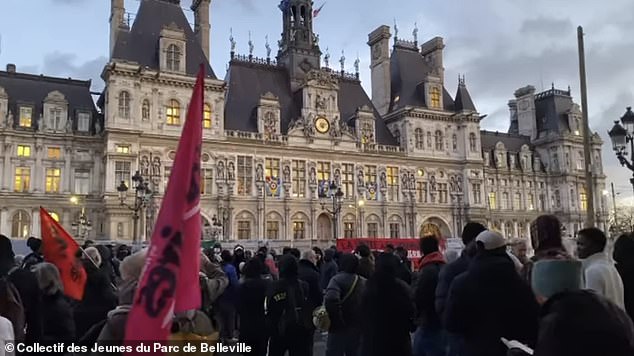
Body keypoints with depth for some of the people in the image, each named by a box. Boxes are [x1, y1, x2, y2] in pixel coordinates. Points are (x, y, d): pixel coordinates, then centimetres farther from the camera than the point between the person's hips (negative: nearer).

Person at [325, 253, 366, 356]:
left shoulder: (338, 279, -13)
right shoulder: (365, 282, 7)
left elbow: (331, 300, -30)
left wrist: (338, 320, -20)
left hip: (340, 329, -5)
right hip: (359, 329, 6)